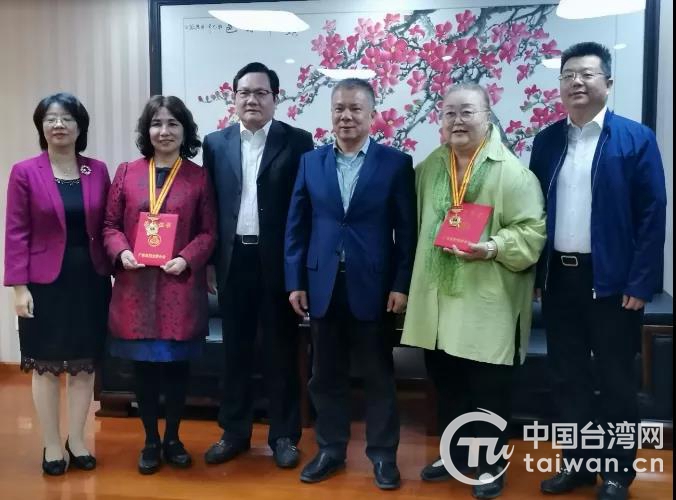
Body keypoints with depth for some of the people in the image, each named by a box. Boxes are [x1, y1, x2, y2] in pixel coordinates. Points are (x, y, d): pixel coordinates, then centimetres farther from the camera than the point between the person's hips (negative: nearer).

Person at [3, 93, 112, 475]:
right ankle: (52, 445, 22)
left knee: (85, 364, 10)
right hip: (46, 283, -2)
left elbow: (106, 226, 6)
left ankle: (77, 439, 26)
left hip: (90, 281, 3)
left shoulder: (98, 171, 4)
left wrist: (112, 274, 1)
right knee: (46, 366, 7)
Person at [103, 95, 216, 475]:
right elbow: (110, 225, 8)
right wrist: (122, 252, -11)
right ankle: (151, 441, 25)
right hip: (136, 286, 1)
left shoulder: (199, 177, 2)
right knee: (144, 365, 8)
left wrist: (187, 259, -15)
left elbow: (209, 232, 1)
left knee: (178, 363, 7)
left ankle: (173, 438, 27)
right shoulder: (127, 173, 6)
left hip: (181, 286, -1)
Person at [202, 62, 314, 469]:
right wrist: (207, 260, 4)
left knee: (281, 351, 8)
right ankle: (235, 431, 27)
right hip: (233, 260, 3)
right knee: (235, 350, 13)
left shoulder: (297, 141, -1)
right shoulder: (216, 143, 8)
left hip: (278, 261, -3)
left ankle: (284, 435, 21)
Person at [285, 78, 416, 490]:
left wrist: (402, 284, -9)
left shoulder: (396, 163, -1)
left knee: (379, 375, 9)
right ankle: (331, 449, 29)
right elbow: (297, 226, 6)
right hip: (323, 285, 3)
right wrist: (295, 281, 1)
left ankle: (383, 454, 24)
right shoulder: (311, 162, 7)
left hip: (373, 286, -3)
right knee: (327, 374, 13)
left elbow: (407, 230, -3)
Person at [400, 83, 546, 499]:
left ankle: (491, 463, 26)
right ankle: (457, 454, 36)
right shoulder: (429, 168, 8)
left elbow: (532, 231, -12)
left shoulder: (511, 171, -10)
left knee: (489, 389, 6)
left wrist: (493, 248, -27)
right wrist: (412, 281, 12)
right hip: (438, 297, 6)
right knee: (447, 383, 17)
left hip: (488, 301, -5)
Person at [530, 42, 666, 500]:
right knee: (568, 378, 14)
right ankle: (579, 463, 30)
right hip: (558, 277, 5)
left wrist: (640, 283, -14)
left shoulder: (636, 138, -5)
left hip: (611, 280, -4)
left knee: (616, 380, 8)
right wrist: (532, 271, 4)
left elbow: (652, 214, -9)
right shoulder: (547, 140, 8)